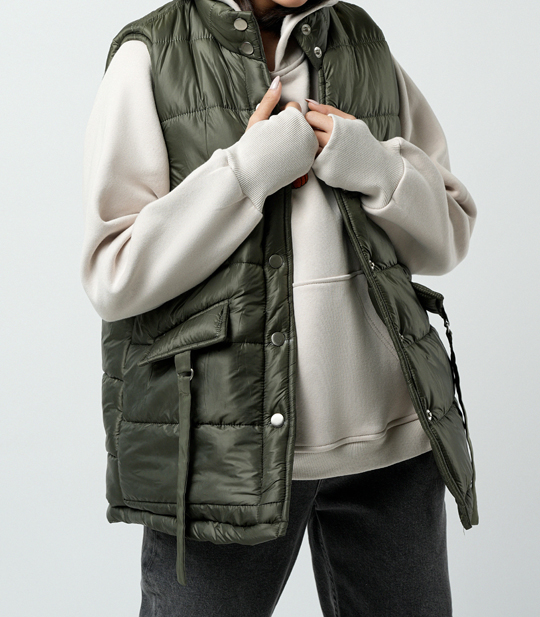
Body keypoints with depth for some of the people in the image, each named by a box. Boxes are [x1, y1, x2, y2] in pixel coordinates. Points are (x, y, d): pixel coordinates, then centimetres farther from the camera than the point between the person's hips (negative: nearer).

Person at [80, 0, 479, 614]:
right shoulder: (148, 58, -1)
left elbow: (450, 239, 10)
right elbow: (112, 279, -9)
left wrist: (375, 167, -9)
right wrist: (250, 167, -15)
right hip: (227, 444, -3)